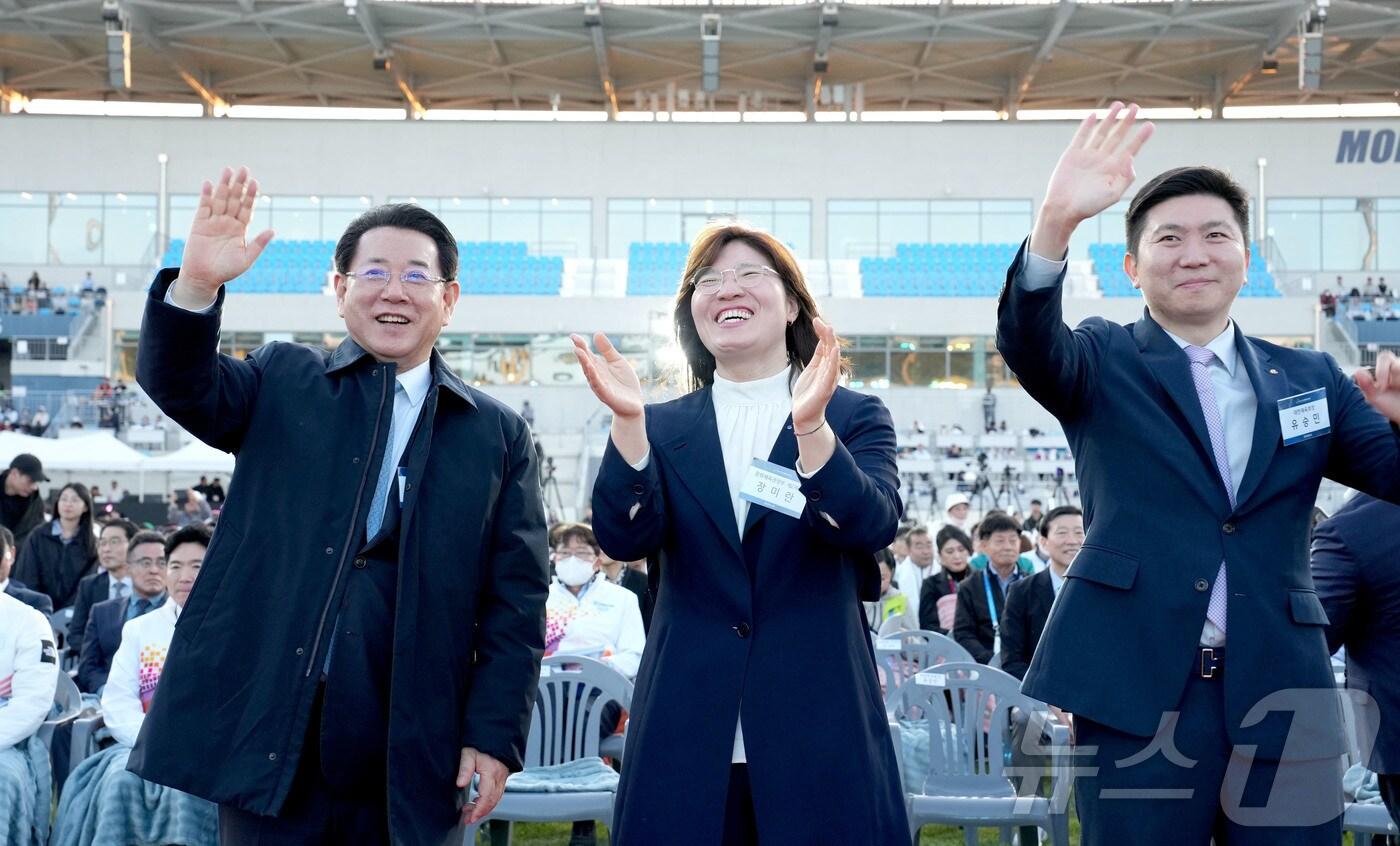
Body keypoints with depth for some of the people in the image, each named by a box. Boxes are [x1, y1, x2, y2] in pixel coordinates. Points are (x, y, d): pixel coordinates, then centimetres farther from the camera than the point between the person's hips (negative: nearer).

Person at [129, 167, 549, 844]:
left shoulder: (498, 434, 6)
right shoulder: (283, 383, 9)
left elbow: (515, 603, 3)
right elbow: (179, 382, -8)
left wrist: (494, 737, -4)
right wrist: (197, 285, -26)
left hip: (412, 756, 0)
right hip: (267, 734, 0)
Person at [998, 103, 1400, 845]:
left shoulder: (1309, 379, 13)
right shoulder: (1104, 365, 4)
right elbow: (1029, 344, -17)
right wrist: (1056, 222, -35)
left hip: (1280, 692, 3)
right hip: (1139, 687, -2)